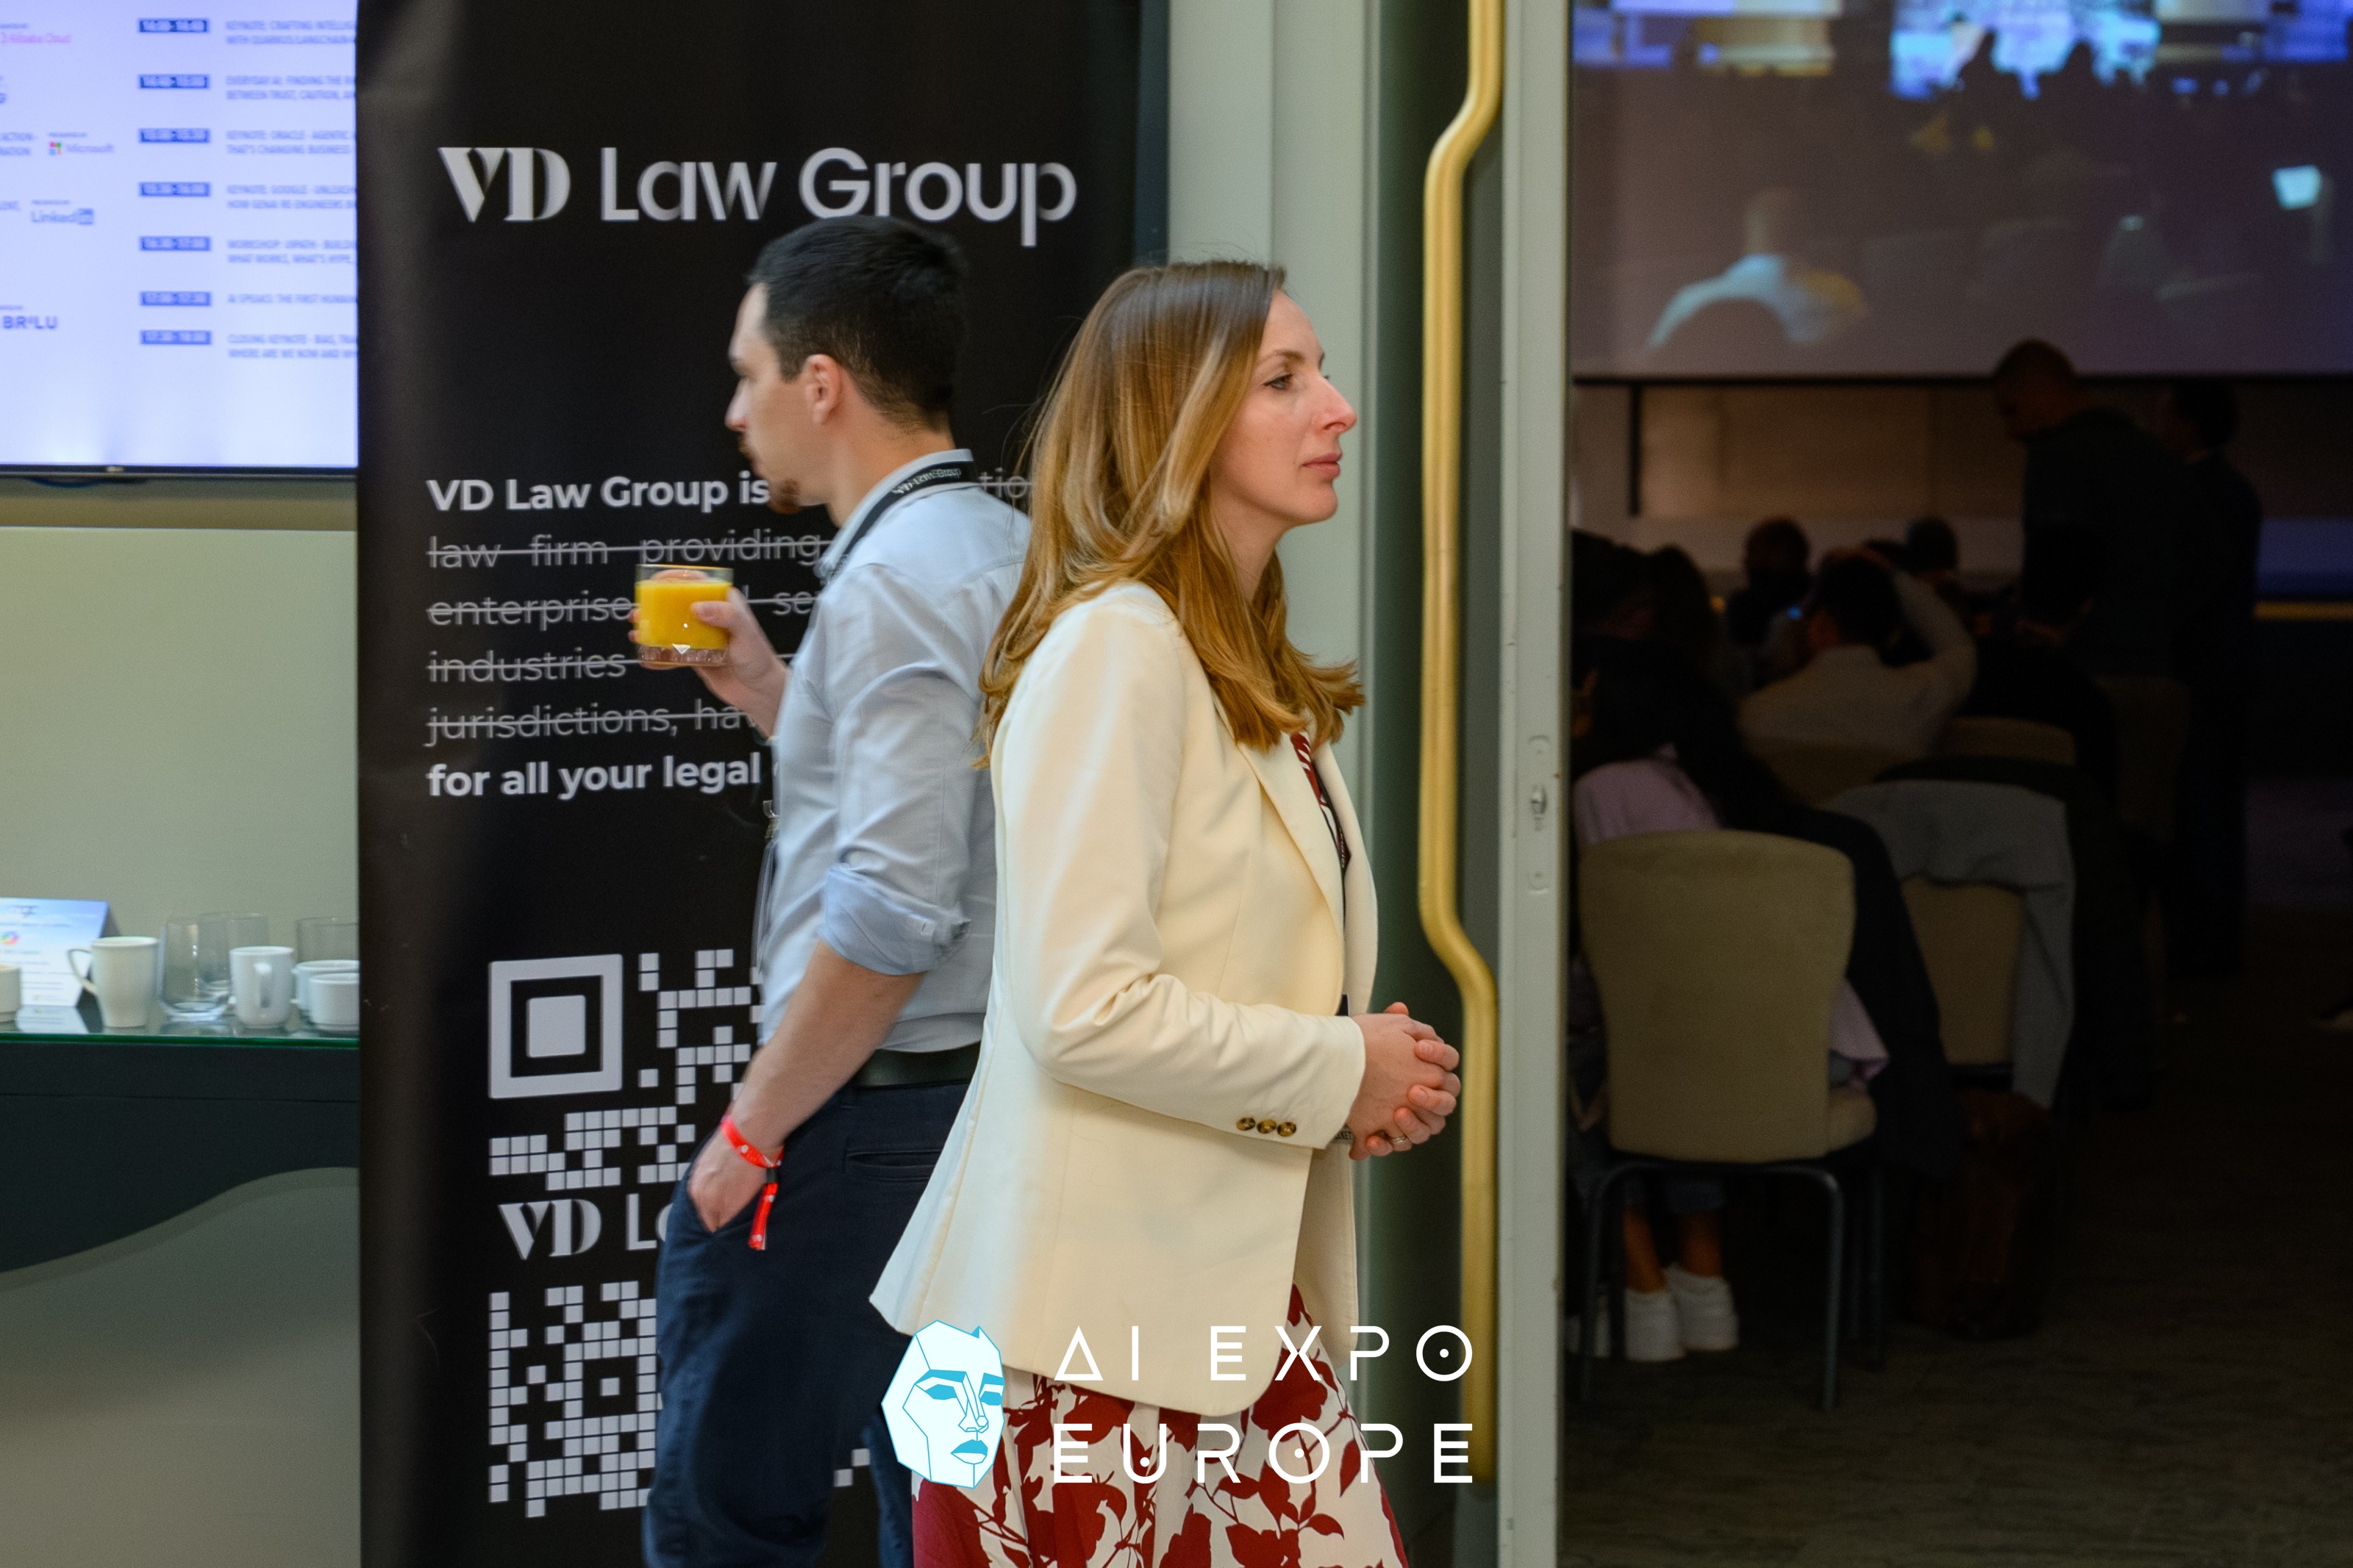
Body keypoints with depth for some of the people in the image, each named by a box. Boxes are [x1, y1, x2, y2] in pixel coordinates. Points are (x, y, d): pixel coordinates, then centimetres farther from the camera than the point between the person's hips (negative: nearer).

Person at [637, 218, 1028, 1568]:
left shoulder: (897, 578, -17)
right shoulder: (1011, 552, 13)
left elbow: (894, 910, -24)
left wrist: (750, 1134, -17)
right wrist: (766, 689, 17)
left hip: (874, 1110, -10)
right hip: (980, 1094, 10)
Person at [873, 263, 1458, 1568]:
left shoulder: (1259, 678, 16)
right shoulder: (1112, 646, -13)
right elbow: (1086, 1007, -22)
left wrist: (1375, 1081, 7)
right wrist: (1340, 1071, -10)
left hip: (1230, 1295, 9)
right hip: (1100, 1310, -9)